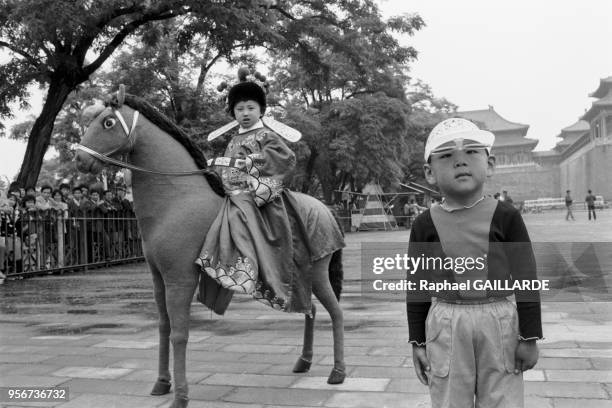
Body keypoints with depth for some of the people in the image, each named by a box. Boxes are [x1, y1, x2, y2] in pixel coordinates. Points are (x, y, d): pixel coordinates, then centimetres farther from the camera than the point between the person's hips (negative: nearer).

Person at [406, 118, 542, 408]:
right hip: (445, 326, 1)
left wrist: (529, 336, -1)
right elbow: (417, 285, 3)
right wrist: (417, 341, 4)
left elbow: (526, 278, -1)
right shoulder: (424, 225, -2)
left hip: (498, 321, 0)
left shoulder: (506, 217, -4)